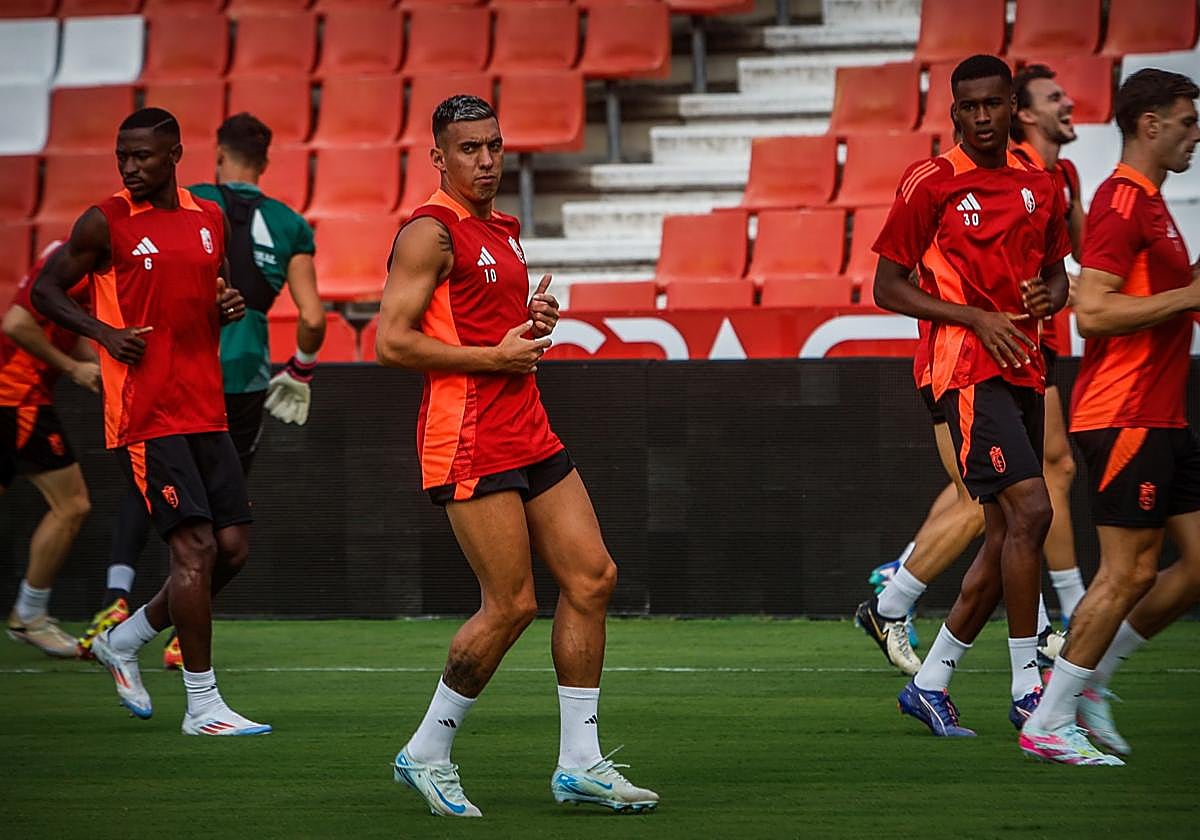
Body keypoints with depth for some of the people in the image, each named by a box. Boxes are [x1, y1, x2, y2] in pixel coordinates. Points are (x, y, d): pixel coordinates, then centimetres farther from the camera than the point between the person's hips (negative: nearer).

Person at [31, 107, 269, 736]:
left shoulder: (210, 219, 12)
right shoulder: (105, 223, -4)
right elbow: (45, 290, 3)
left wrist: (230, 305, 2)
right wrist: (103, 332, -11)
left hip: (206, 411, 6)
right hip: (145, 416, -6)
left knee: (233, 546, 4)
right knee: (195, 547, -12)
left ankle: (125, 639, 24)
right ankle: (202, 706, -6)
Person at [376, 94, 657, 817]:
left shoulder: (503, 229, 18)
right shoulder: (432, 231, -10)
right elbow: (393, 341, -16)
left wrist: (531, 320, 9)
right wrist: (497, 355, -14)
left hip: (529, 432, 9)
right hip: (471, 443, -9)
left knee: (593, 578, 3)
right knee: (512, 604, -8)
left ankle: (580, 762, 8)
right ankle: (426, 753, 8)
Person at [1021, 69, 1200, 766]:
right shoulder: (1123, 203, -14)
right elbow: (1092, 312, -22)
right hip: (1125, 415, -10)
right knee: (1131, 571, -7)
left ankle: (1088, 679, 15)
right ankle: (1049, 723, 0)